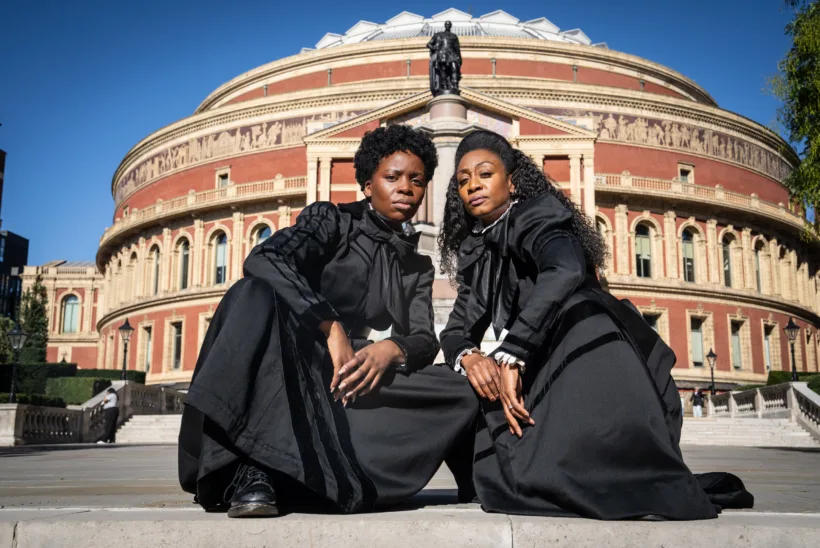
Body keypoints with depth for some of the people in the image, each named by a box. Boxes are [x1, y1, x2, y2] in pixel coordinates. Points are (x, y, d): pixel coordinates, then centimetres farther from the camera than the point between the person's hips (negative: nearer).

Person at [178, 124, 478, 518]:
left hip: (349, 377, 3)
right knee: (255, 292, -35)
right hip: (283, 367, -3)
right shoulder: (331, 219, 3)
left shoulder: (418, 268, 17)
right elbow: (263, 259, -17)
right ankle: (250, 468, -40)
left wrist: (391, 350, -21)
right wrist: (332, 327, -26)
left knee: (462, 396, -16)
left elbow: (424, 341, 4)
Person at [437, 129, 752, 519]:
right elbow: (457, 329, 14)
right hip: (548, 376, 8)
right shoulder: (476, 252, 19)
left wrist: (508, 357, -25)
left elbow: (565, 271, -25)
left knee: (546, 474, -26)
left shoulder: (536, 214, -4)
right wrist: (469, 357, -10)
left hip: (592, 358, -8)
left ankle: (680, 489, -1)